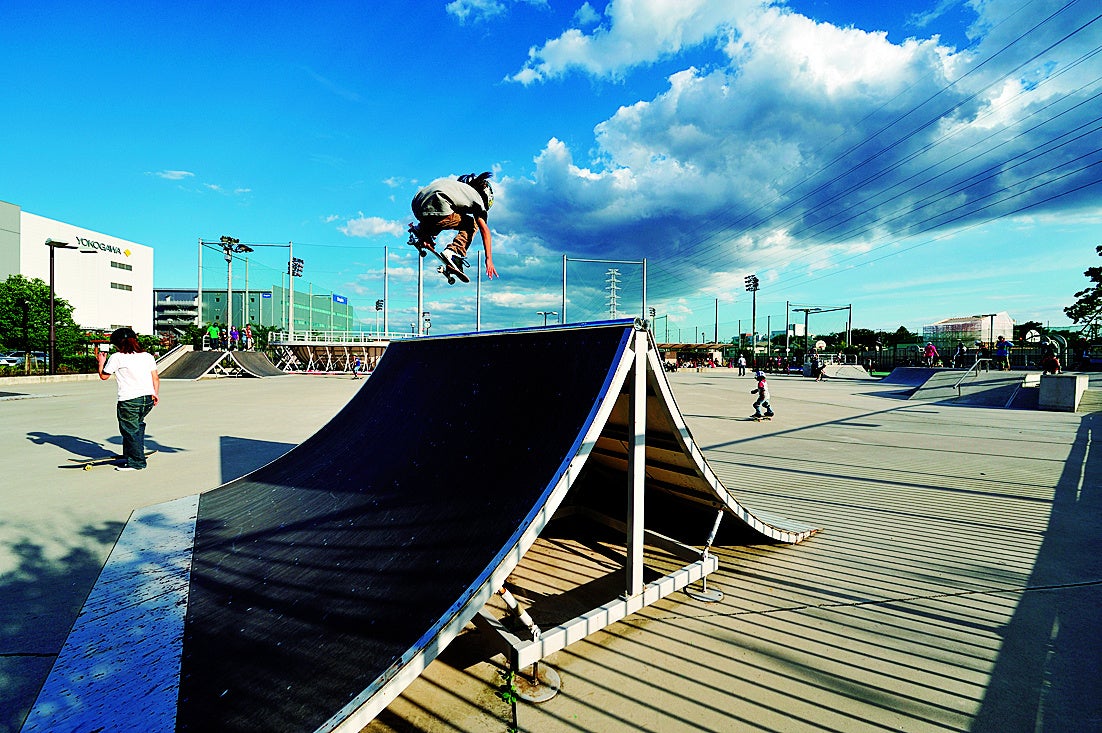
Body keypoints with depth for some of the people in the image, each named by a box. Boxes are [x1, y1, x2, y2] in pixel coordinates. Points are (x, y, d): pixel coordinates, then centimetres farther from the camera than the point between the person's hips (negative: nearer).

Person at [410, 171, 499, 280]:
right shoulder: (476, 196, 14)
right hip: (435, 209, -8)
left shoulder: (456, 184, 33)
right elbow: (485, 230, 6)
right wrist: (489, 259, 7)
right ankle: (453, 252, -6)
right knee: (472, 224, 13)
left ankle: (423, 229, 16)